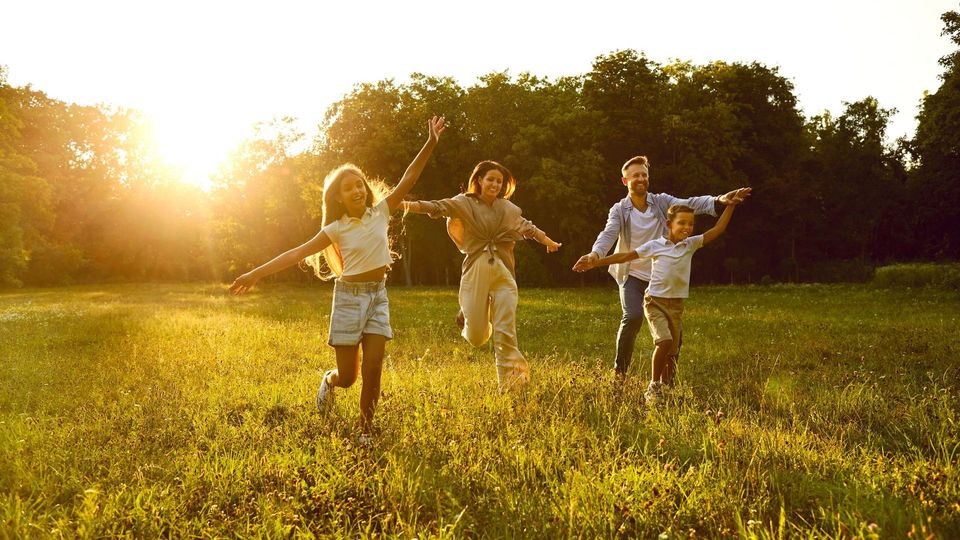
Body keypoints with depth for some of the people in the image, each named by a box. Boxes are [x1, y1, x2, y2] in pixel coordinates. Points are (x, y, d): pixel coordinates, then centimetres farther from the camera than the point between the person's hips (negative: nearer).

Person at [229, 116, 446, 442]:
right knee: (347, 376, 2)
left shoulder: (380, 212, 1)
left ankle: (365, 432, 8)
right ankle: (328, 382, 39)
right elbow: (298, 253, -7)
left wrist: (430, 144, -13)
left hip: (377, 296, 2)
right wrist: (257, 274, -12)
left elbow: (409, 179, -4)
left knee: (373, 369, -6)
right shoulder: (337, 229, -4)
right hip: (349, 296, -2)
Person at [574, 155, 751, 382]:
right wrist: (595, 254, -42)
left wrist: (718, 200, -34)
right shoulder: (619, 210, -6)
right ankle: (620, 367, -5)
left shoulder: (662, 201, -2)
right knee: (633, 317, -25)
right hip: (632, 276, -2)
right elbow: (609, 234, -21)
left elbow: (689, 204, -16)